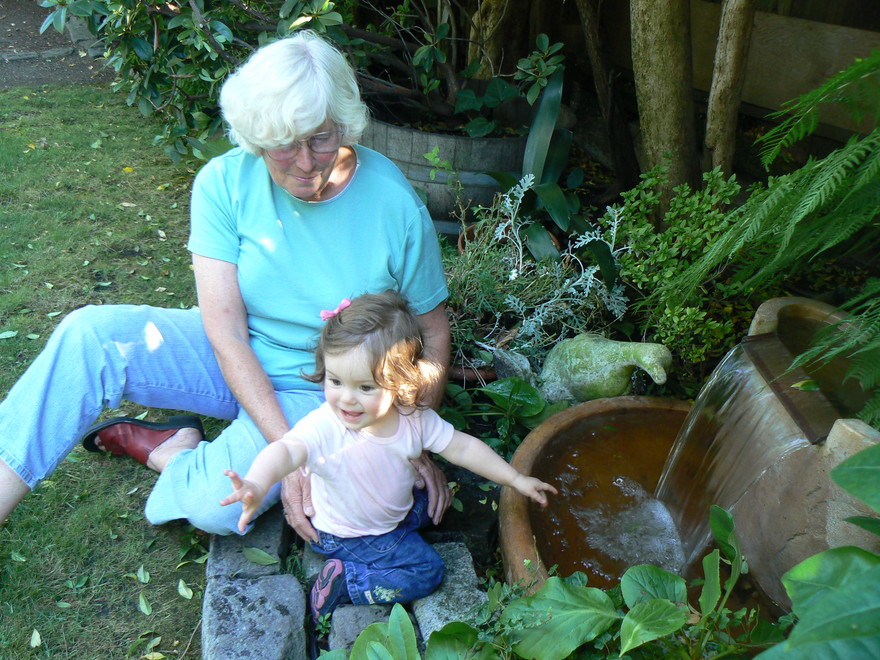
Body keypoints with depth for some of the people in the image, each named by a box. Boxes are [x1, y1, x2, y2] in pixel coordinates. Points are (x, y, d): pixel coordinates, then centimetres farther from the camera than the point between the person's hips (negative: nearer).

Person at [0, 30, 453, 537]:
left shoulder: (393, 205, -18)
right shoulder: (225, 182, -14)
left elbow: (433, 330, -6)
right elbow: (225, 330, -18)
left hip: (318, 389, -2)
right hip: (232, 360, 2)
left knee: (219, 502, -27)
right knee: (91, 334, -23)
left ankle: (164, 449, 6)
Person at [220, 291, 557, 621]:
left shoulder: (414, 418, -20)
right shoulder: (324, 427, -36)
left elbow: (461, 447, -10)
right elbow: (286, 450, -53)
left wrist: (515, 479, -6)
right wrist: (256, 485, -75)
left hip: (398, 512, 6)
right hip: (348, 533, -6)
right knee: (426, 570, -8)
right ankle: (343, 581, 2)